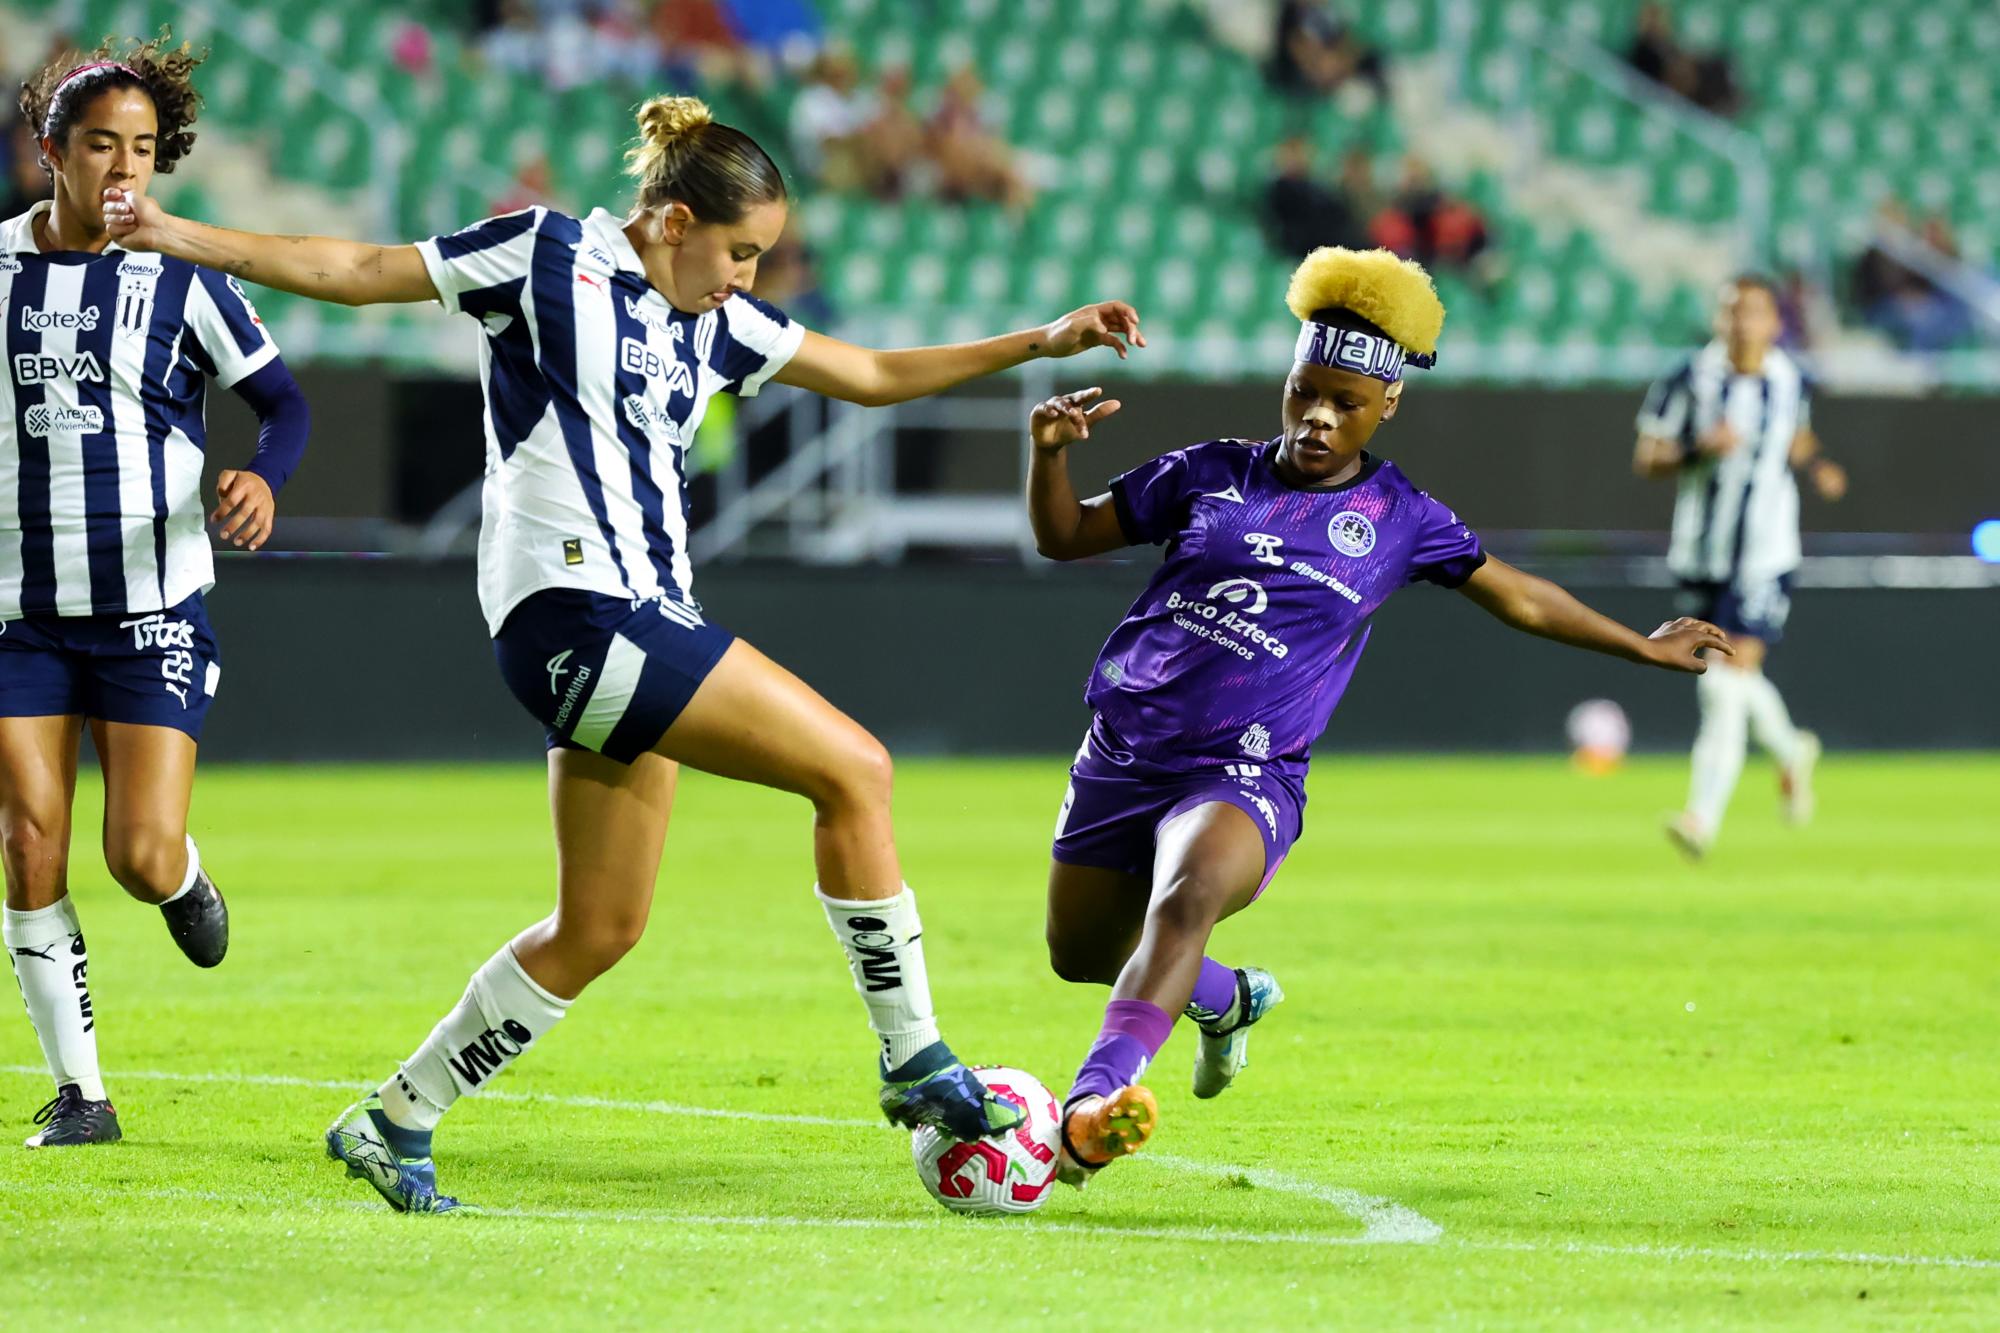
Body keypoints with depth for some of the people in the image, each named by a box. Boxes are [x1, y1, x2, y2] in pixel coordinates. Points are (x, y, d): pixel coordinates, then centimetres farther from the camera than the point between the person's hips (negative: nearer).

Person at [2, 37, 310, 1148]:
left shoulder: (181, 275, -4)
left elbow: (282, 399, -1)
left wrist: (265, 475, -21)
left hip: (153, 608, -2)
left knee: (143, 857, -12)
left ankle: (186, 881, 27)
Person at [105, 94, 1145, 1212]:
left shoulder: (714, 323, 16)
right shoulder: (547, 256, -2)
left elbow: (877, 376, 24)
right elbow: (353, 272, 2)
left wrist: (1041, 343, 18)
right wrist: (178, 237, -3)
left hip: (640, 625, 9)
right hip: (571, 606, -9)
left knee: (601, 929, 9)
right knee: (854, 770, -14)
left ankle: (395, 1123, 19)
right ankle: (915, 1065, -8)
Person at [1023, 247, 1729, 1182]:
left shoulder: (1399, 520, 5)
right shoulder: (1211, 474, 6)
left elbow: (1519, 597, 20)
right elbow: (1065, 536, 13)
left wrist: (1643, 647, 24)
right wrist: (1048, 453, -7)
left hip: (1244, 778, -4)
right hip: (1123, 753, 4)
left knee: (1189, 895, -35)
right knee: (1080, 956, 15)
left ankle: (1093, 1102, -50)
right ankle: (1227, 1001, 47)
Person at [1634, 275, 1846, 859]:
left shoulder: (1792, 384, 0)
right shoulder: (1689, 379, -6)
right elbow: (1645, 458, -5)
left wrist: (1817, 467, 0)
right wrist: (1699, 450, -22)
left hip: (1765, 556, -2)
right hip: (1699, 556, 2)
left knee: (1732, 685, -14)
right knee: (1723, 686, 15)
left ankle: (1703, 816, -16)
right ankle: (1792, 751, 46)